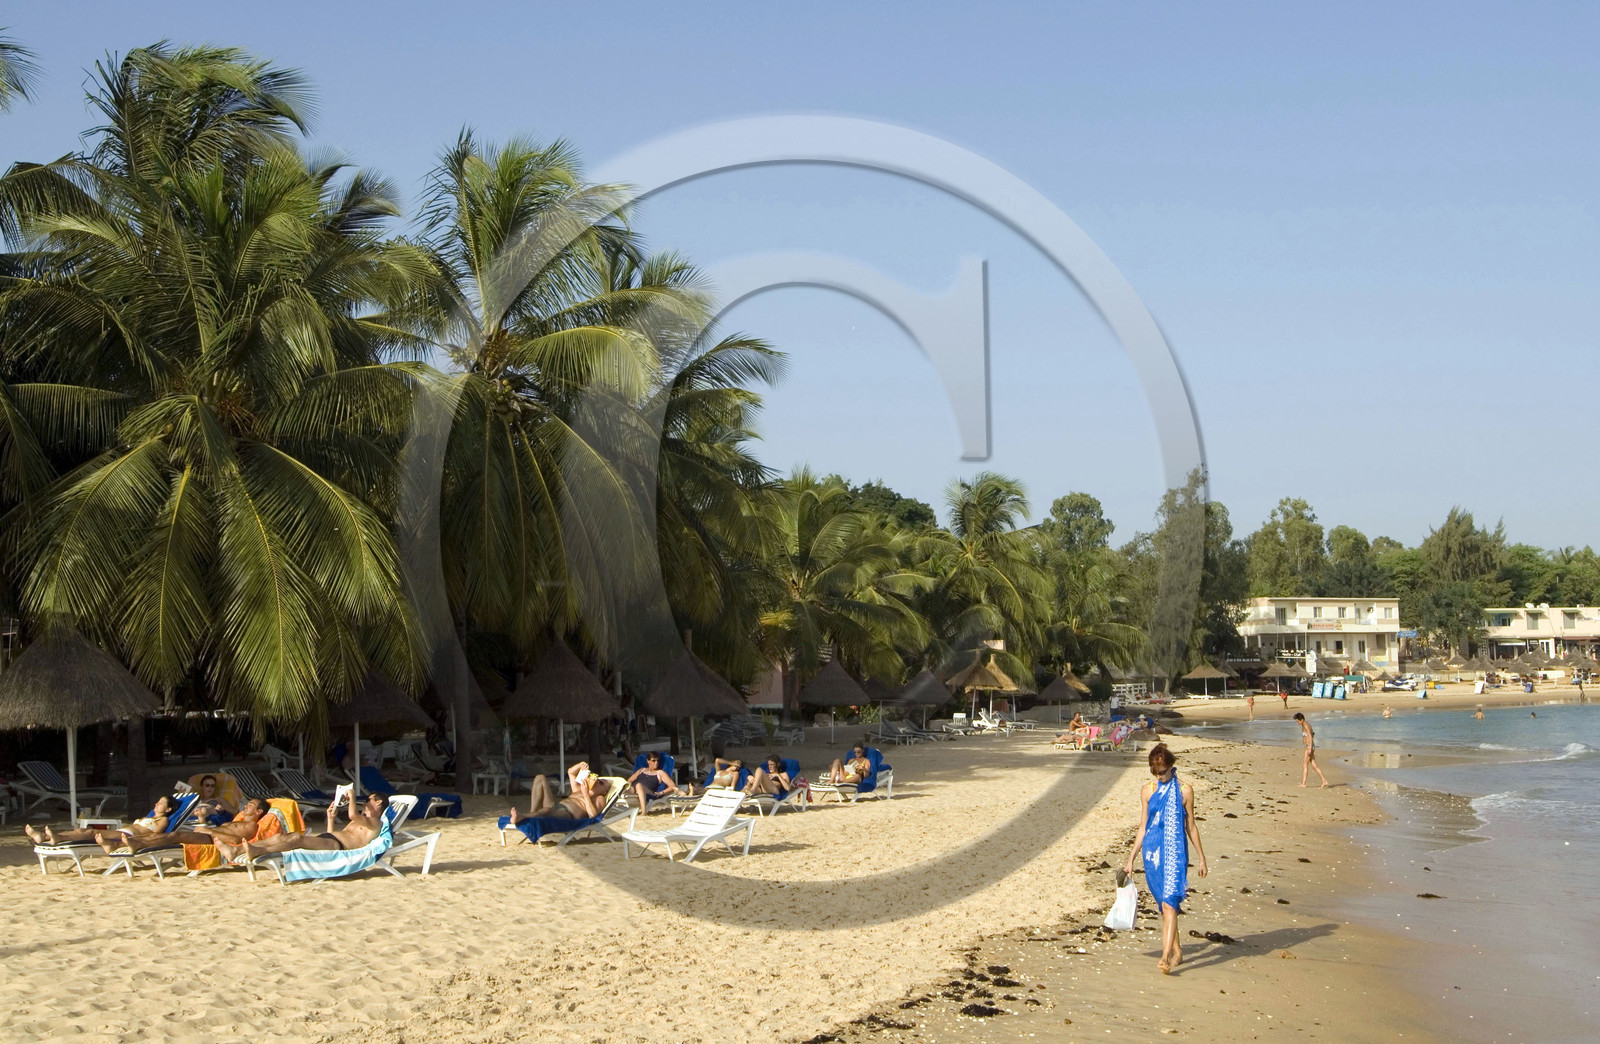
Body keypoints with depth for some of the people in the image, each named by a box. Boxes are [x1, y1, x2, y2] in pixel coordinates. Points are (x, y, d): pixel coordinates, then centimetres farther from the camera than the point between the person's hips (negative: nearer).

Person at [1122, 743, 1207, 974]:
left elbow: (1190, 825, 7)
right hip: (1152, 853, 3)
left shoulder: (1184, 791, 0)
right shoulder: (1147, 791, 6)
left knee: (1169, 903, -14)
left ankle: (1166, 956, -19)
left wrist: (1201, 857, 9)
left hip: (1175, 853, -3)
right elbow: (1142, 827, 11)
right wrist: (1131, 859, 10)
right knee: (1164, 905, 10)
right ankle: (1177, 951, 24)